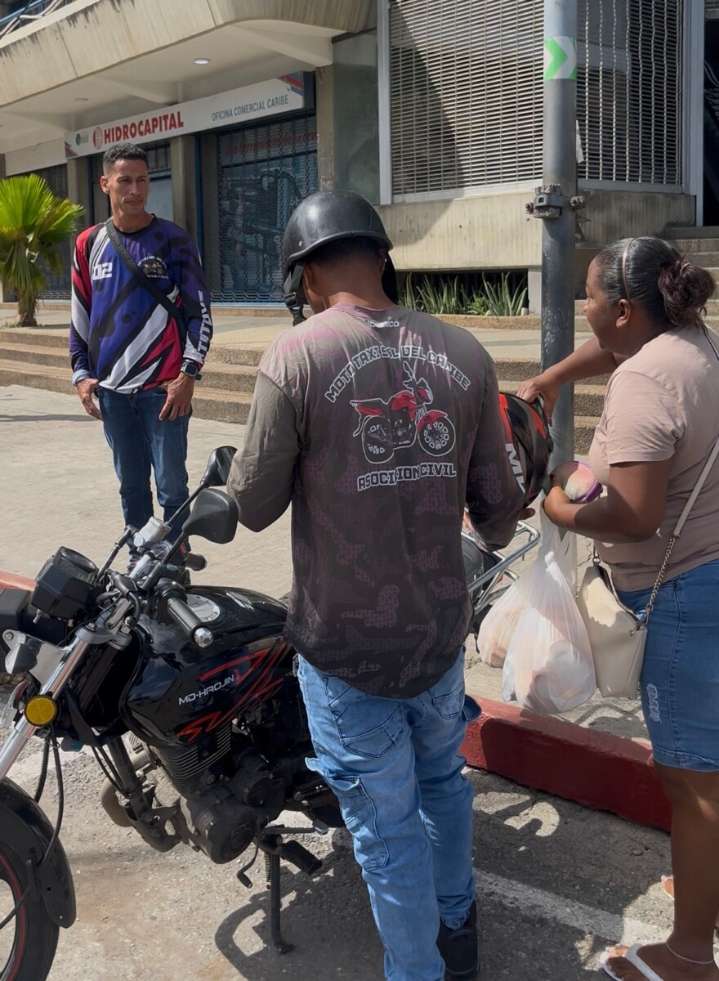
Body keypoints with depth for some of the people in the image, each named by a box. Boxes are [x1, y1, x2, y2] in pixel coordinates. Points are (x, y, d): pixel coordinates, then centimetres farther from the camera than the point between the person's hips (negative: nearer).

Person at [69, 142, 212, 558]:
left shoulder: (172, 240, -1)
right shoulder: (90, 243, 9)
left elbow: (200, 310, -2)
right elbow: (80, 315, 16)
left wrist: (188, 375, -9)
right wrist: (81, 374, 7)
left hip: (164, 387, -3)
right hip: (111, 390, 4)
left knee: (171, 485, 1)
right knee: (132, 485, 12)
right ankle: (139, 561, 23)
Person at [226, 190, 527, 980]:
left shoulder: (296, 357, -17)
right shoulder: (463, 353, -5)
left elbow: (255, 505, -11)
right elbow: (497, 498, 1)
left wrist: (245, 470, 11)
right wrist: (495, 533, 24)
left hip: (345, 645, -4)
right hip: (440, 628, 5)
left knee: (387, 821, 12)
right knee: (442, 779, 27)